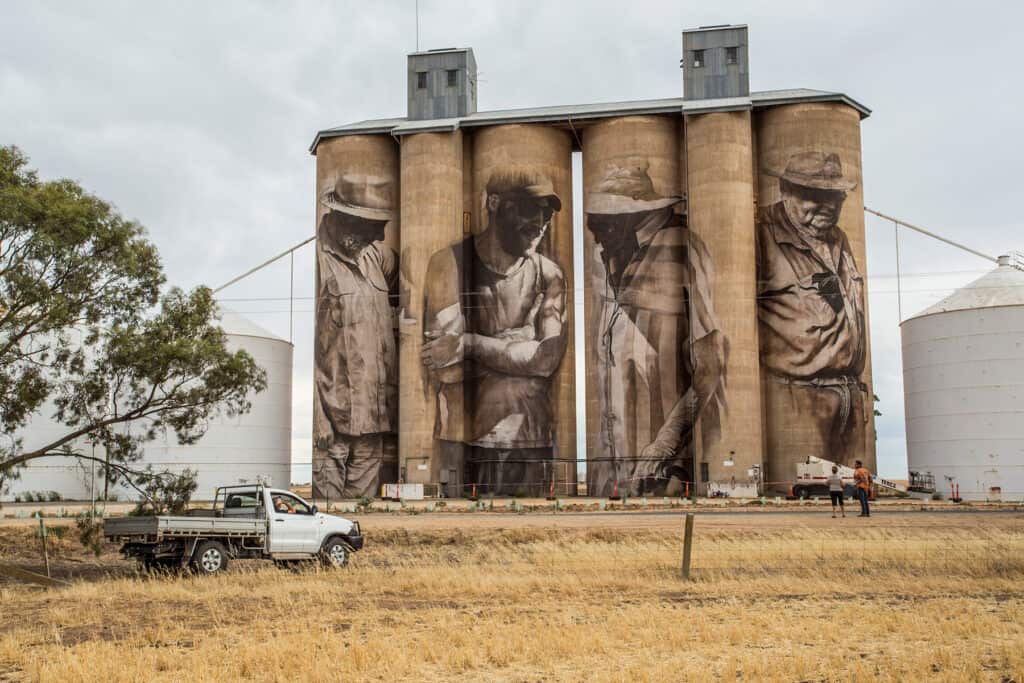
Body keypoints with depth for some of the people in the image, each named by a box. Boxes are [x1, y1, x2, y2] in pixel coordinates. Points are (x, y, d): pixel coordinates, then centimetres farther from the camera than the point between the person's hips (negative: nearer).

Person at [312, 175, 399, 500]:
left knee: (364, 494, 11)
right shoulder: (317, 260, -9)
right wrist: (317, 419, -17)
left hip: (372, 420, 7)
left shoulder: (375, 255, 11)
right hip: (332, 419, -7)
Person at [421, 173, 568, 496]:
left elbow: (548, 358, -10)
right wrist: (526, 336, -9)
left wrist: (471, 344, -17)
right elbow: (445, 370, -15)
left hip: (529, 443, 3)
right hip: (460, 442, -3)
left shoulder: (549, 275, 3)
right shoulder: (448, 264, -7)